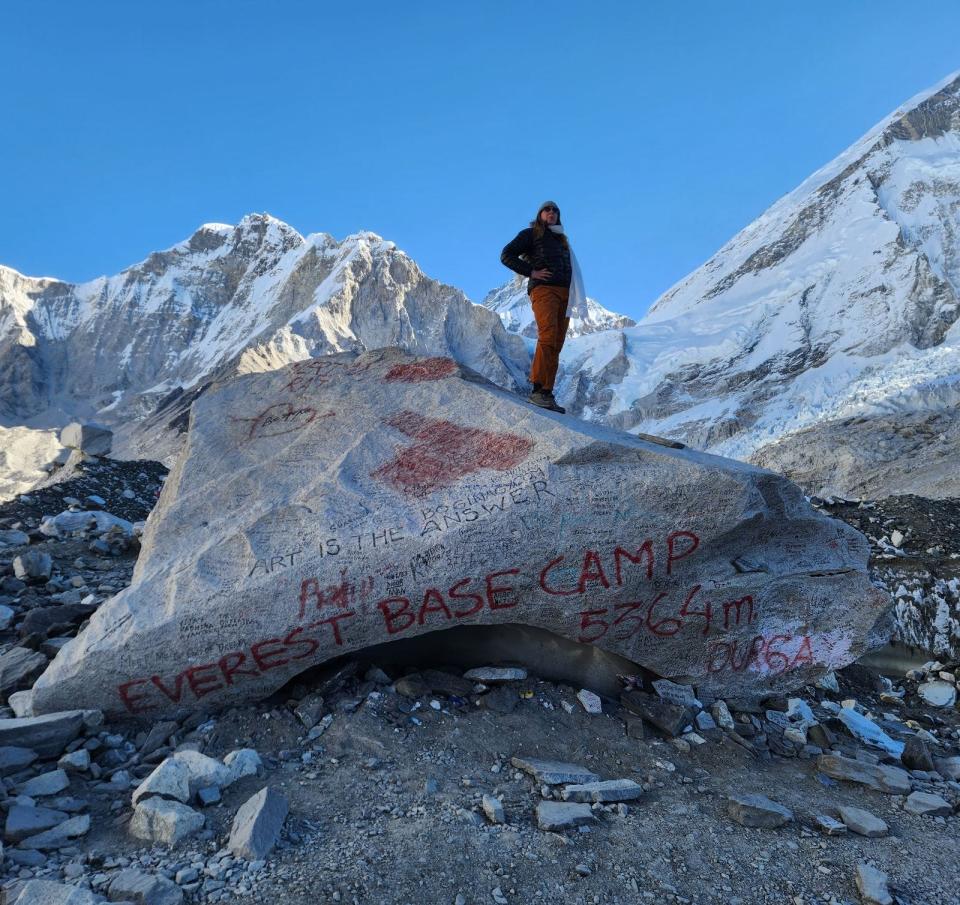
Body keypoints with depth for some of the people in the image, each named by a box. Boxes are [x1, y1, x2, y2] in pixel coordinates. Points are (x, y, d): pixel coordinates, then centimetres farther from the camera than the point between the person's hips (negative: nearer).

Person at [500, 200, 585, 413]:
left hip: (564, 294, 6)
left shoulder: (562, 240, 31)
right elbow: (507, 255, 2)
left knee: (556, 347, -3)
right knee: (548, 337, -26)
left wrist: (575, 296, 14)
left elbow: (570, 268, 32)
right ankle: (538, 390, -31)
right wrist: (530, 272, -8)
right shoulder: (530, 234, 12)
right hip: (543, 289, -6)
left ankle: (547, 394, -6)